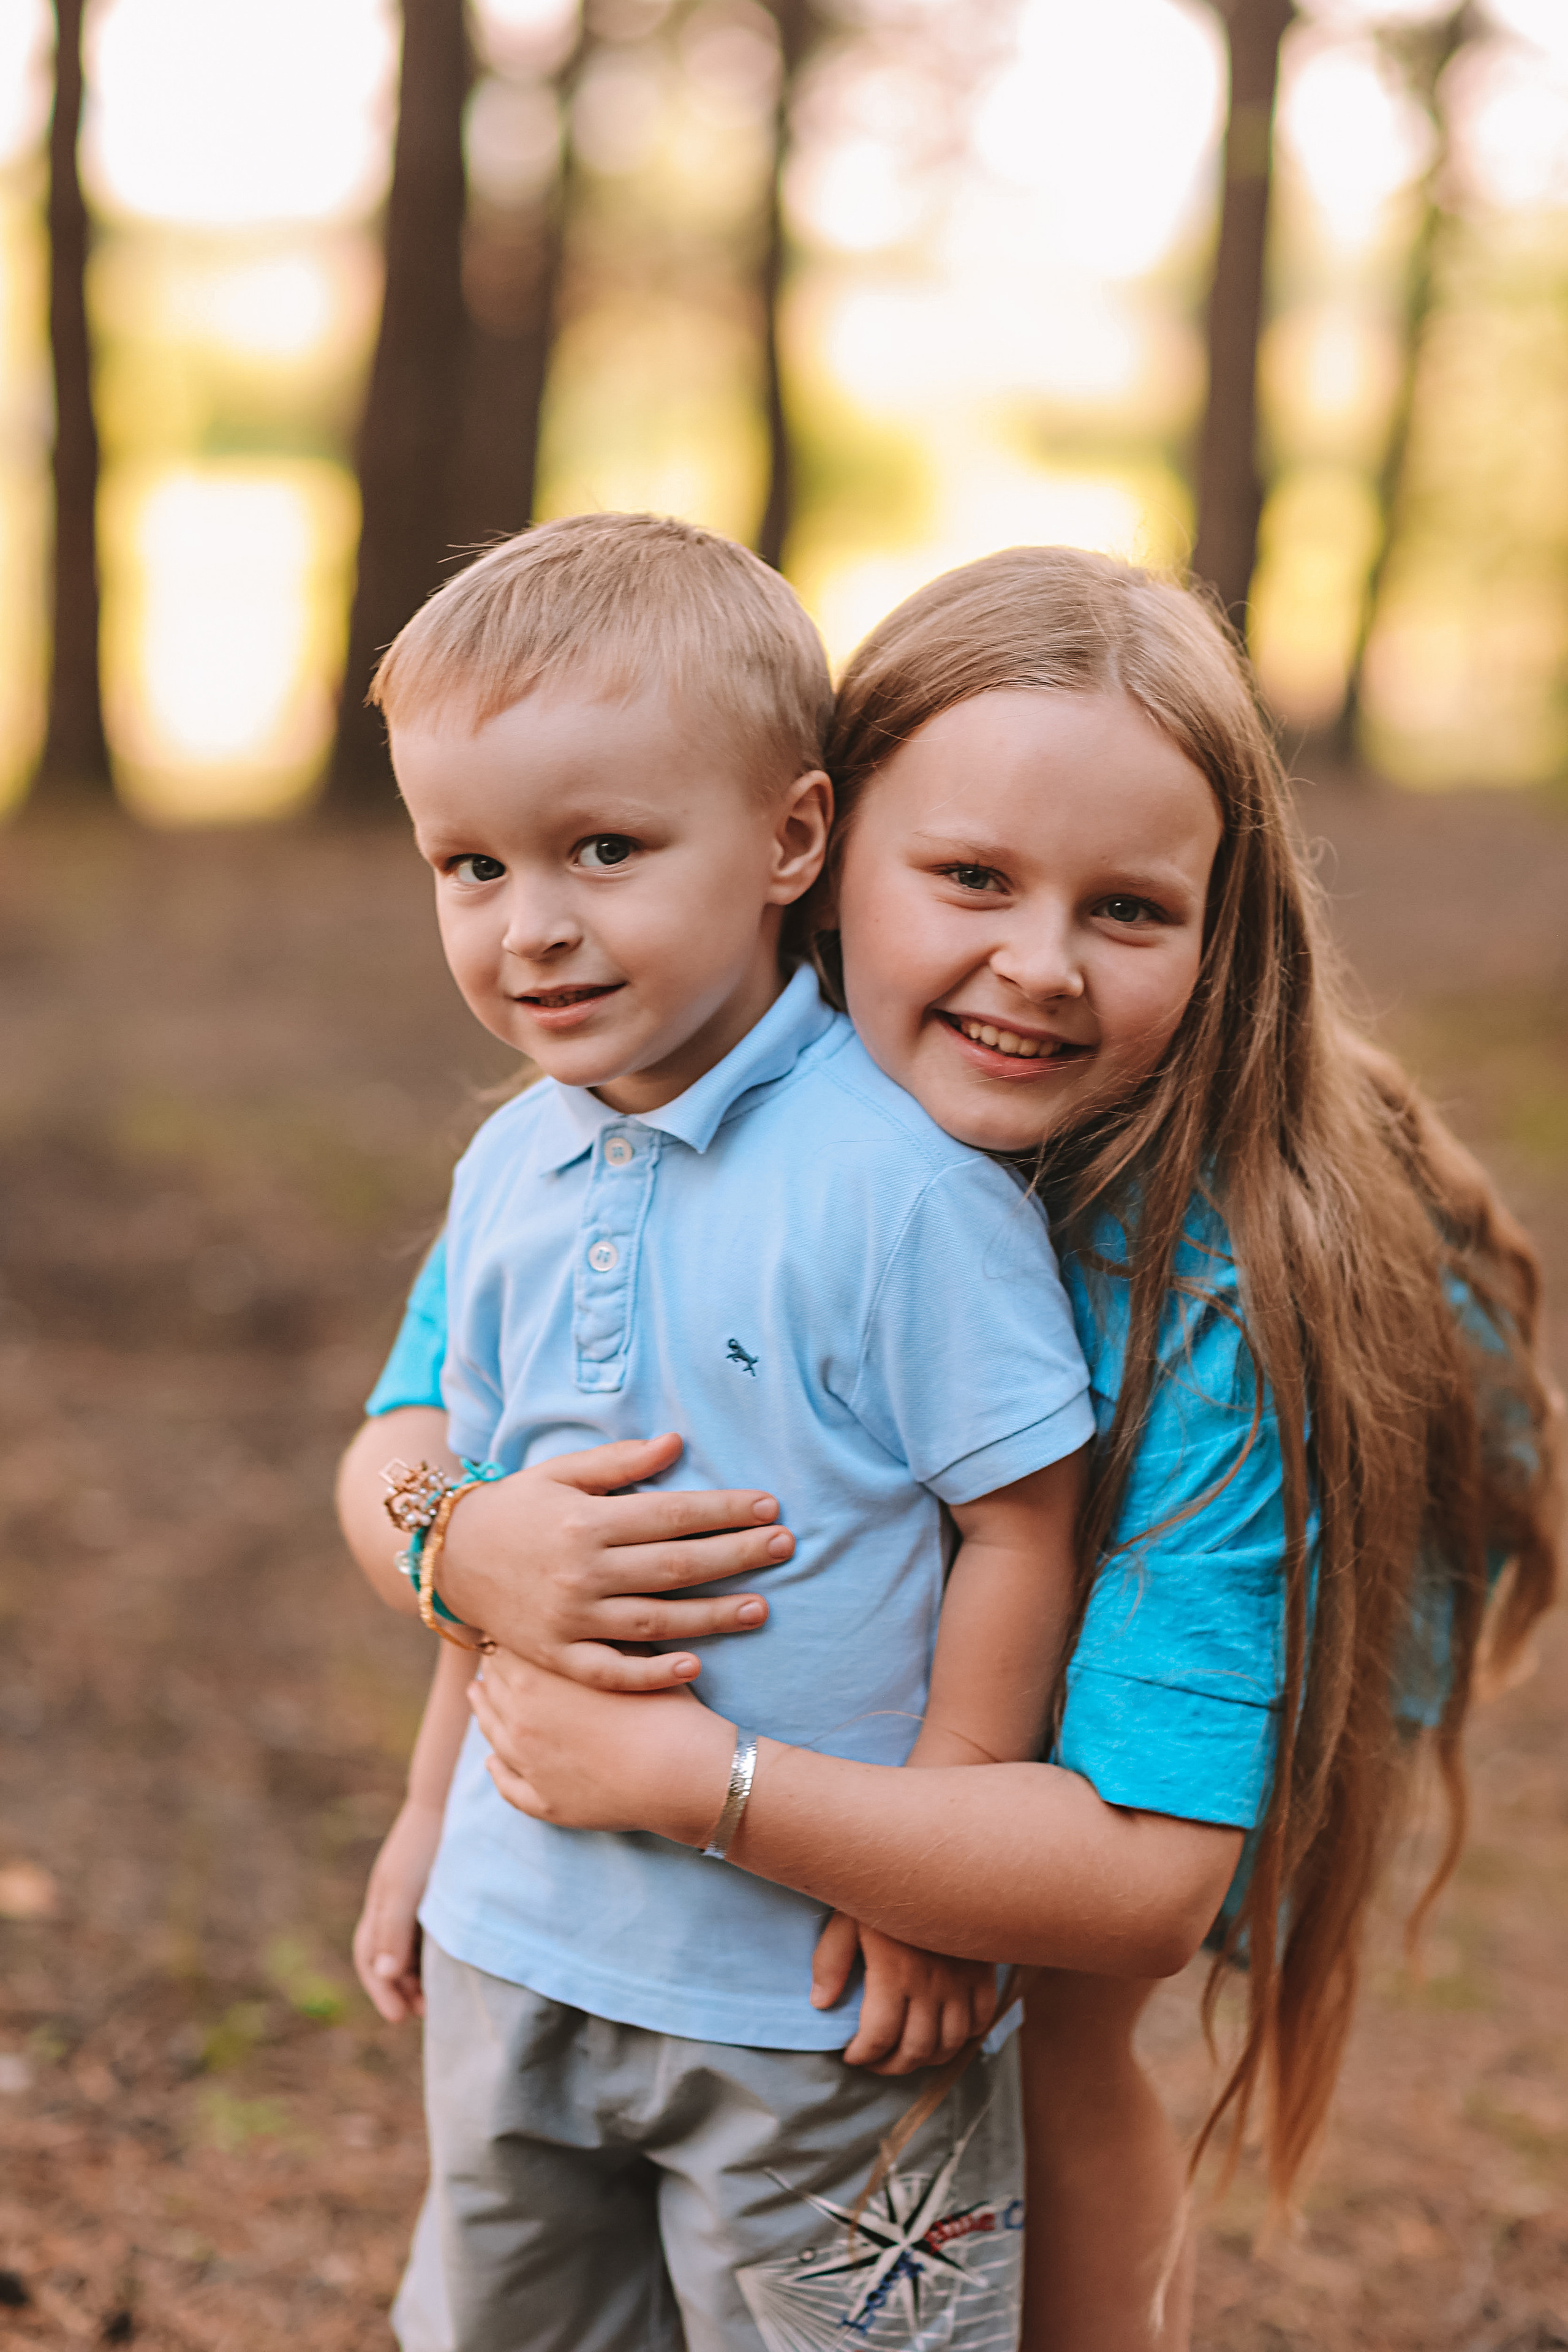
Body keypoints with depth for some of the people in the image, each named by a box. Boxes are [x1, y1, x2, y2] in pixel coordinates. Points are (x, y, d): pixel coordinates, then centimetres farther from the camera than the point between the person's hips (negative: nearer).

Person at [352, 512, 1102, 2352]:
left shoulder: (900, 1177, -20)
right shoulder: (508, 1174, 1)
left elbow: (1017, 1529, -16)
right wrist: (440, 1816, 15)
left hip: (811, 1987, -6)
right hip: (526, 1928, 6)